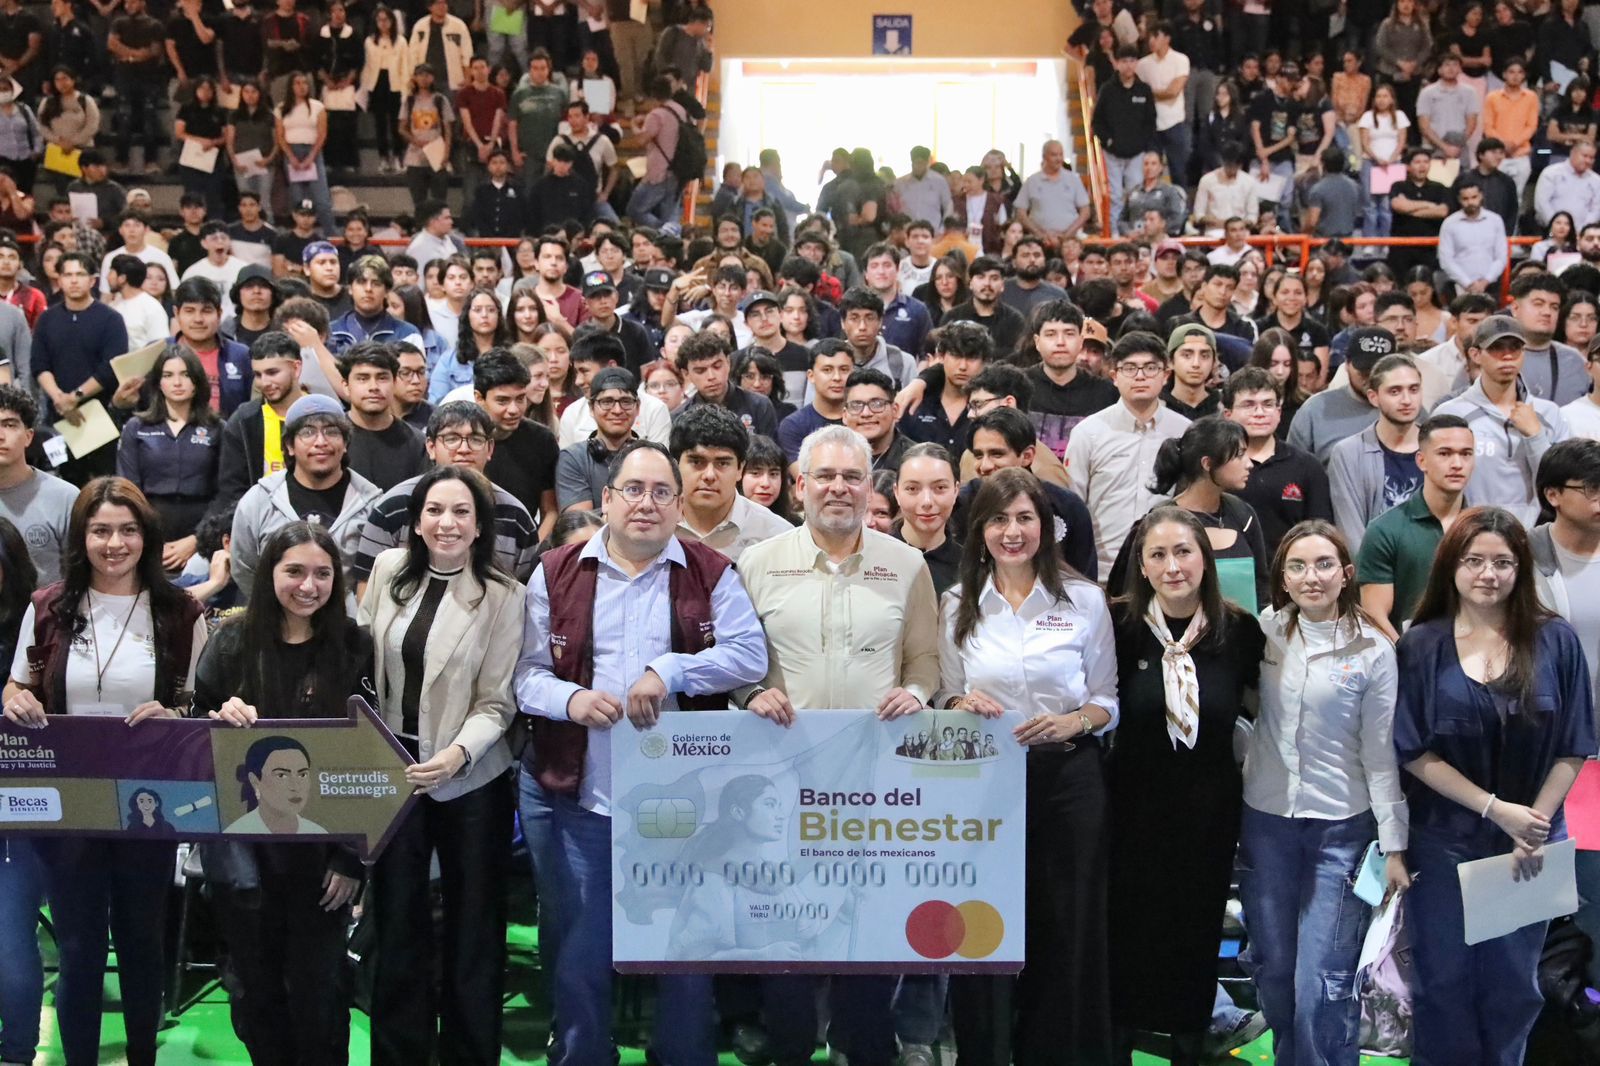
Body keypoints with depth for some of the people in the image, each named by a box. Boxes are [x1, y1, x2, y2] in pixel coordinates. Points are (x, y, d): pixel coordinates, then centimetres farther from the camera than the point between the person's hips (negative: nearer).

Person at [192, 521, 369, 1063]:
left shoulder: (353, 647, -4)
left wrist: (351, 857, -7)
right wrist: (220, 720, -18)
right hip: (241, 841, 2)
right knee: (256, 984, 11)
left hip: (320, 846, -1)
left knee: (316, 989, 6)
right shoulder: (232, 642, -1)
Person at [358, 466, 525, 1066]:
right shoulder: (389, 570, -1)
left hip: (470, 779, -3)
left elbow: (496, 702, -11)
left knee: (472, 925, 10)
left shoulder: (503, 596, -11)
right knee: (396, 920, 13)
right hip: (392, 768, 3)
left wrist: (455, 755, -28)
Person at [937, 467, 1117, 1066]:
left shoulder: (1085, 600, 3)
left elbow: (1107, 701, 6)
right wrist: (964, 706, -10)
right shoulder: (957, 606, 7)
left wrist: (1073, 722, -13)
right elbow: (947, 698, 12)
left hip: (1068, 777, -1)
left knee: (1068, 929, 1)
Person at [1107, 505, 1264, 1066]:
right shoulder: (1120, 624, -11)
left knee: (1197, 930, 15)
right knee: (1129, 929, 9)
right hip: (1134, 803, -1)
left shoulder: (1239, 629, -8)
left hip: (1209, 808, 1)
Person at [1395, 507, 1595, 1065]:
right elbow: (1415, 752, -9)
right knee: (1443, 978, 11)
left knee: (1513, 982, 14)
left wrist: (1534, 829, -10)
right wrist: (1497, 810, -15)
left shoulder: (1555, 641, -5)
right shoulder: (1421, 646, -7)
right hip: (1443, 841, -1)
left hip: (1529, 844, 1)